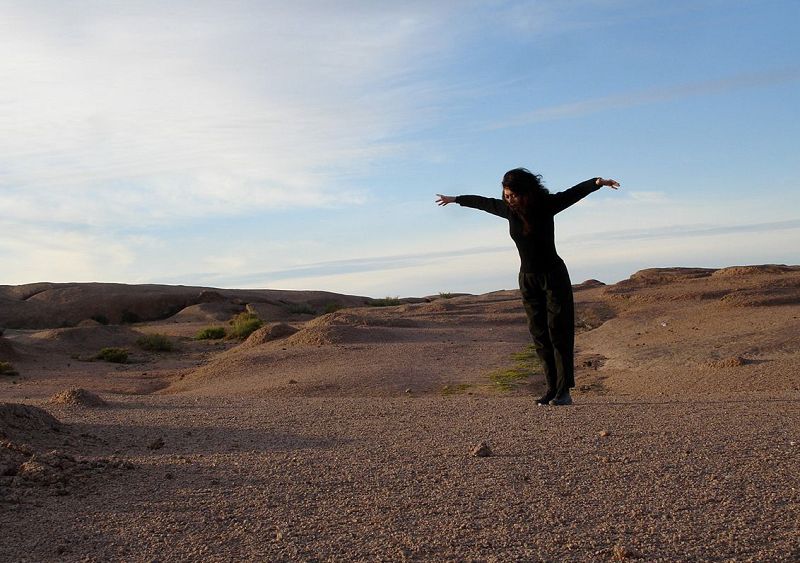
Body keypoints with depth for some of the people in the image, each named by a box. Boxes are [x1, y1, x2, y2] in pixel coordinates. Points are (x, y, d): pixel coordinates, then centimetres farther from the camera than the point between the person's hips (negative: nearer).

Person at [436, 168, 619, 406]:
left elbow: (575, 192, -20)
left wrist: (597, 182, -39)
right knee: (539, 335, -1)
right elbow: (482, 202, 16)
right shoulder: (509, 210, 1)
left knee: (558, 332, -9)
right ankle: (552, 389, 1)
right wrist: (455, 199, 30)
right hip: (528, 279, 5)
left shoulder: (546, 204, -11)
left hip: (554, 276, -4)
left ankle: (564, 391, -11)